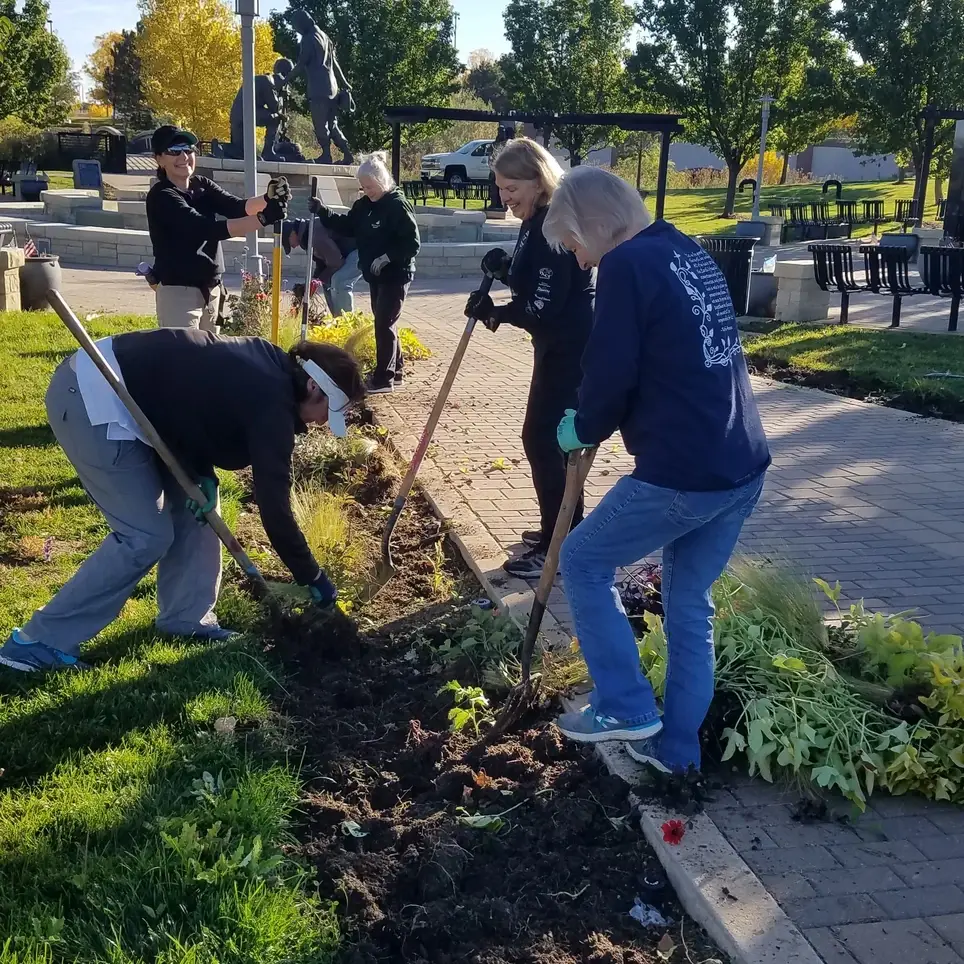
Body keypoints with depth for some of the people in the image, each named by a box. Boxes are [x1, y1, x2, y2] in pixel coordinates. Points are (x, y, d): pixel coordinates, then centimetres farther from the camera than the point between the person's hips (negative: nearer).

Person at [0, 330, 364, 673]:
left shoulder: (265, 366, 9)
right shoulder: (272, 403, -18)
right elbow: (273, 505, -16)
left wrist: (203, 476, 0)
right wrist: (314, 579, -5)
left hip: (104, 387, 10)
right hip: (93, 400, -10)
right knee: (145, 536, -7)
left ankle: (185, 618, 22)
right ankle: (39, 641, 1)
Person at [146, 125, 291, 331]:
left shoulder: (202, 185, 8)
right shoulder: (161, 196, -14)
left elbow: (237, 207, -7)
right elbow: (208, 228, -26)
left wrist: (267, 200, -29)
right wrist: (263, 219, -34)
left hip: (211, 289, 8)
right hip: (177, 291, -7)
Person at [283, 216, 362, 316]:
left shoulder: (317, 236, -26)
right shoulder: (309, 232, 7)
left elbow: (336, 263, -22)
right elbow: (322, 261, 15)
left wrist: (320, 279, -10)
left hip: (361, 249, -11)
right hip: (348, 252, 11)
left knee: (340, 281, -24)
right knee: (329, 281, 11)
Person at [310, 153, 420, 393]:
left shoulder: (398, 205, -16)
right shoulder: (364, 204, 7)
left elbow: (412, 243, -19)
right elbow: (347, 227, 12)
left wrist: (386, 258, -26)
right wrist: (322, 212, -1)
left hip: (395, 275, -9)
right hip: (375, 275, 9)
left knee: (384, 324, -7)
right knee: (383, 323, 14)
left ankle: (383, 378, -1)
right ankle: (395, 372, 24)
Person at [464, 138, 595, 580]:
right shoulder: (535, 222, 9)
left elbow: (543, 308, -24)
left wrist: (496, 313, -24)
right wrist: (504, 269, -1)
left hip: (572, 348, -11)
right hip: (559, 345, 11)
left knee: (541, 439, -6)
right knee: (555, 437, 17)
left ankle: (556, 546, 3)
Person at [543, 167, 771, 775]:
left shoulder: (627, 264, -11)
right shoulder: (692, 254, 16)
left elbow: (612, 374, -15)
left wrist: (584, 430, 6)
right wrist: (601, 422, 18)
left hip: (680, 477, -9)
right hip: (743, 469, 9)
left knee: (582, 563, 12)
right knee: (691, 604, 19)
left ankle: (627, 709, 15)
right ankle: (676, 747, 29)